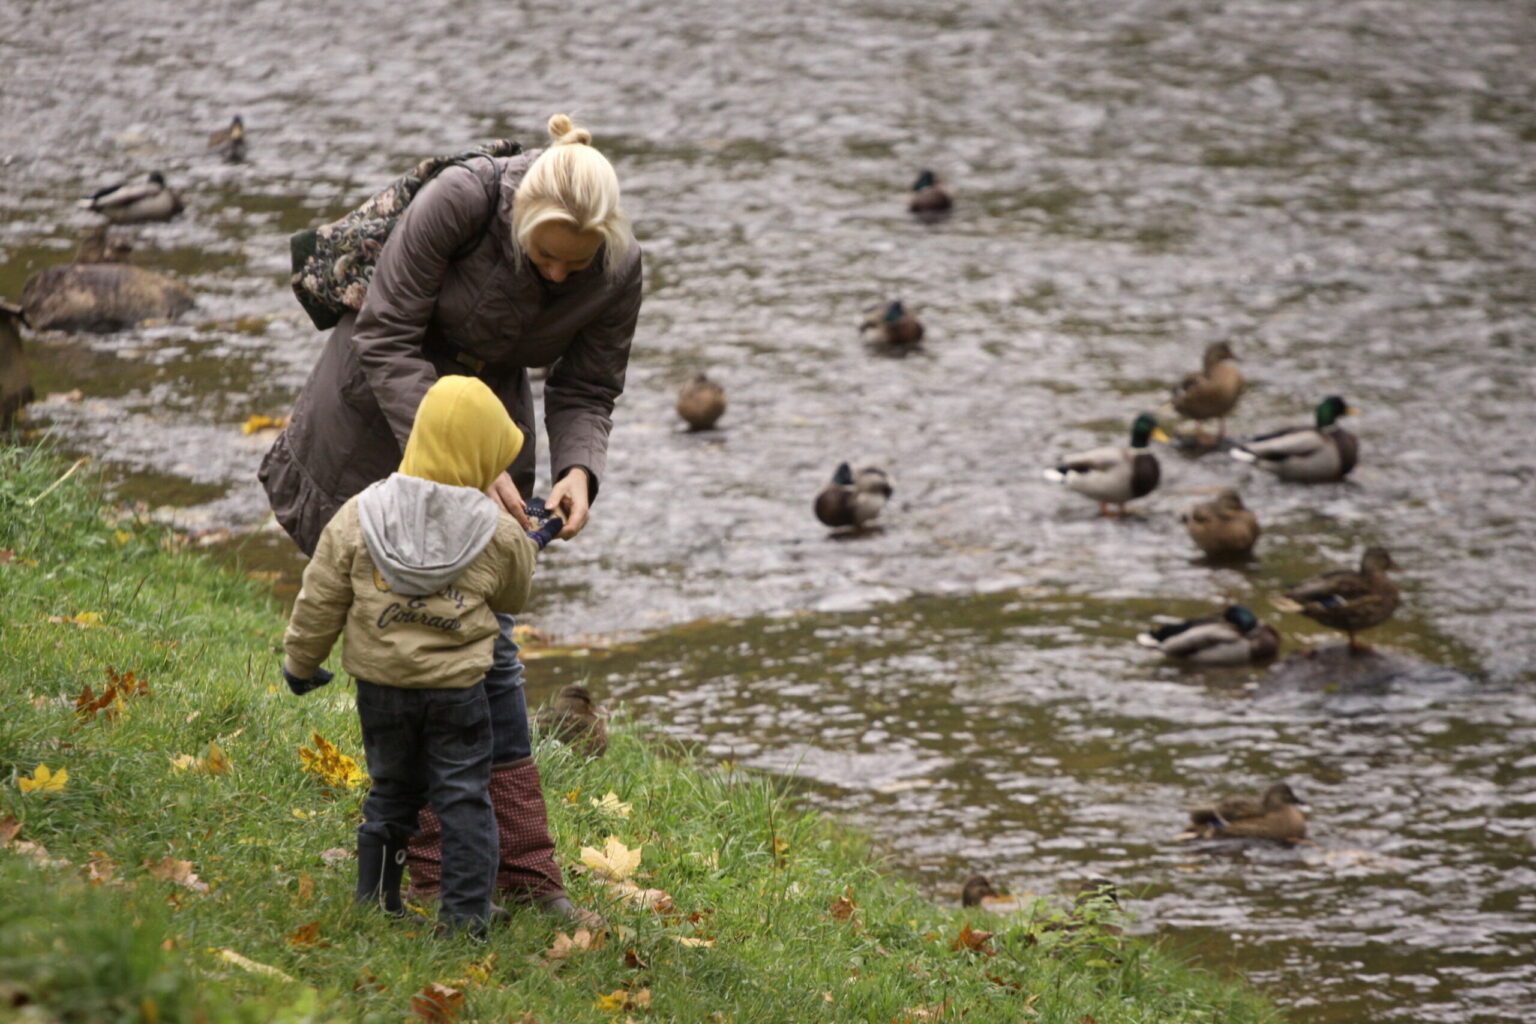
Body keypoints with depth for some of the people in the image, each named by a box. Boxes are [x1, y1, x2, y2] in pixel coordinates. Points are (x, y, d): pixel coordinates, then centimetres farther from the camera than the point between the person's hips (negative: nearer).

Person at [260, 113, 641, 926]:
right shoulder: (458, 203, -32)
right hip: (377, 415, -3)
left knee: (486, 644, 3)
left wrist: (578, 471, -28)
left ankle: (524, 875, 6)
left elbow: (585, 393, -7)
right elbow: (387, 340, -27)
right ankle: (436, 872, 2)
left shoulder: (618, 271, -19)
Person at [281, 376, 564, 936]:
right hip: (457, 685, -2)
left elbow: (320, 602, 1)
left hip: (381, 682, 2)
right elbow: (512, 596, 13)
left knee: (391, 793, 16)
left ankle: (377, 905, 20)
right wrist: (533, 547, 31)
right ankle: (465, 916, 1)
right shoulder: (498, 534, -6)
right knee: (464, 800, 4)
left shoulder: (359, 517, -4)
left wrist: (301, 661, 15)